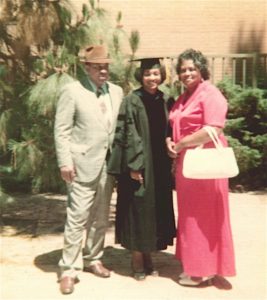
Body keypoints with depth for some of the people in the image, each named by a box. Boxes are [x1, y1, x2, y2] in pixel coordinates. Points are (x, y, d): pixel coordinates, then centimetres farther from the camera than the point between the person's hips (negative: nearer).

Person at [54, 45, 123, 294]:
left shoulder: (116, 92, 11)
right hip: (83, 164, -5)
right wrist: (65, 162, -14)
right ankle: (69, 268, 6)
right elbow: (62, 130, -7)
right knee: (77, 217, -5)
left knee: (101, 217, 13)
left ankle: (92, 259, 29)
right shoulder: (72, 91, -3)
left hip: (108, 164, 5)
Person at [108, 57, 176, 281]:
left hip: (159, 166, 6)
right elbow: (128, 135, -12)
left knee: (156, 210, 11)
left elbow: (168, 133, 12)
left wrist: (169, 161, 7)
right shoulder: (132, 101, -8)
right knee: (138, 210, 2)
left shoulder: (165, 101, 8)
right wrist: (134, 165, -17)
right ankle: (137, 260, 15)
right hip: (139, 165, -5)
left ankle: (148, 256, 25)